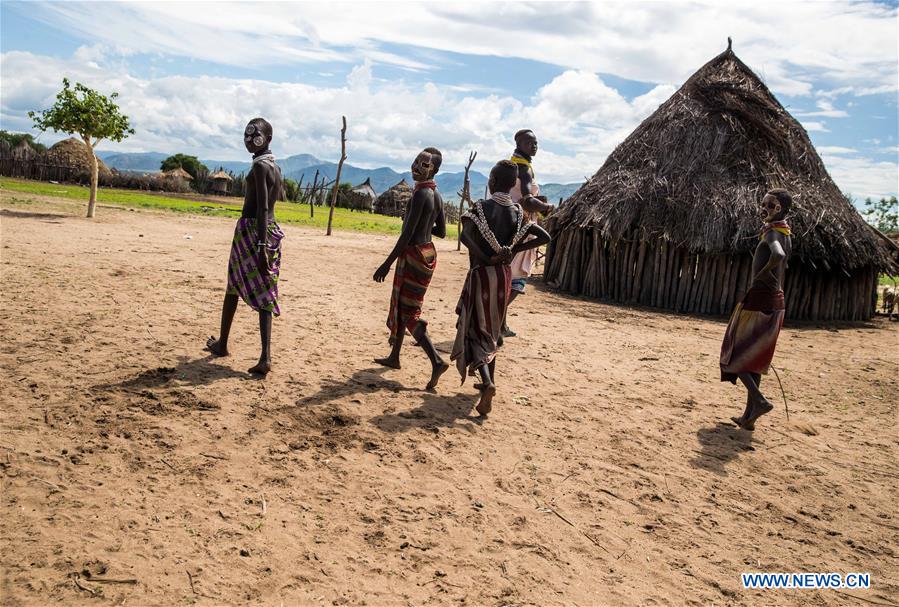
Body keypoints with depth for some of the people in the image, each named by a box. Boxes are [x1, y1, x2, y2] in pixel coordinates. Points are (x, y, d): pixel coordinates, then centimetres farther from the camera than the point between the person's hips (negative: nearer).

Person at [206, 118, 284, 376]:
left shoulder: (260, 166, -12)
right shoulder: (275, 167, 16)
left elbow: (262, 208, -21)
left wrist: (261, 246, -27)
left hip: (251, 229, -8)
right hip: (271, 230, 8)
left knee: (233, 286, 11)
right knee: (264, 294, 1)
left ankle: (222, 343, 28)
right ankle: (265, 357, -8)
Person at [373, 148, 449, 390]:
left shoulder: (420, 194, -18)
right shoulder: (437, 196, 9)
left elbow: (407, 234, -22)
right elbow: (442, 232, 15)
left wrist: (387, 264, -20)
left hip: (414, 254, -9)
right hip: (428, 252, 10)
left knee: (407, 310, -6)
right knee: (401, 304, 19)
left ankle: (437, 361, -17)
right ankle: (394, 356, 31)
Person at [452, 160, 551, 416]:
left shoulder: (481, 207, -10)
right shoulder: (518, 213, 4)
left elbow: (465, 235, -25)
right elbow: (545, 237, 6)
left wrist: (486, 257, -17)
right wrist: (514, 250, 4)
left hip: (481, 273, -5)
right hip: (504, 276, 5)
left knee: (475, 330, -3)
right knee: (492, 329, 20)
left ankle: (487, 382, -25)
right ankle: (489, 380, 29)